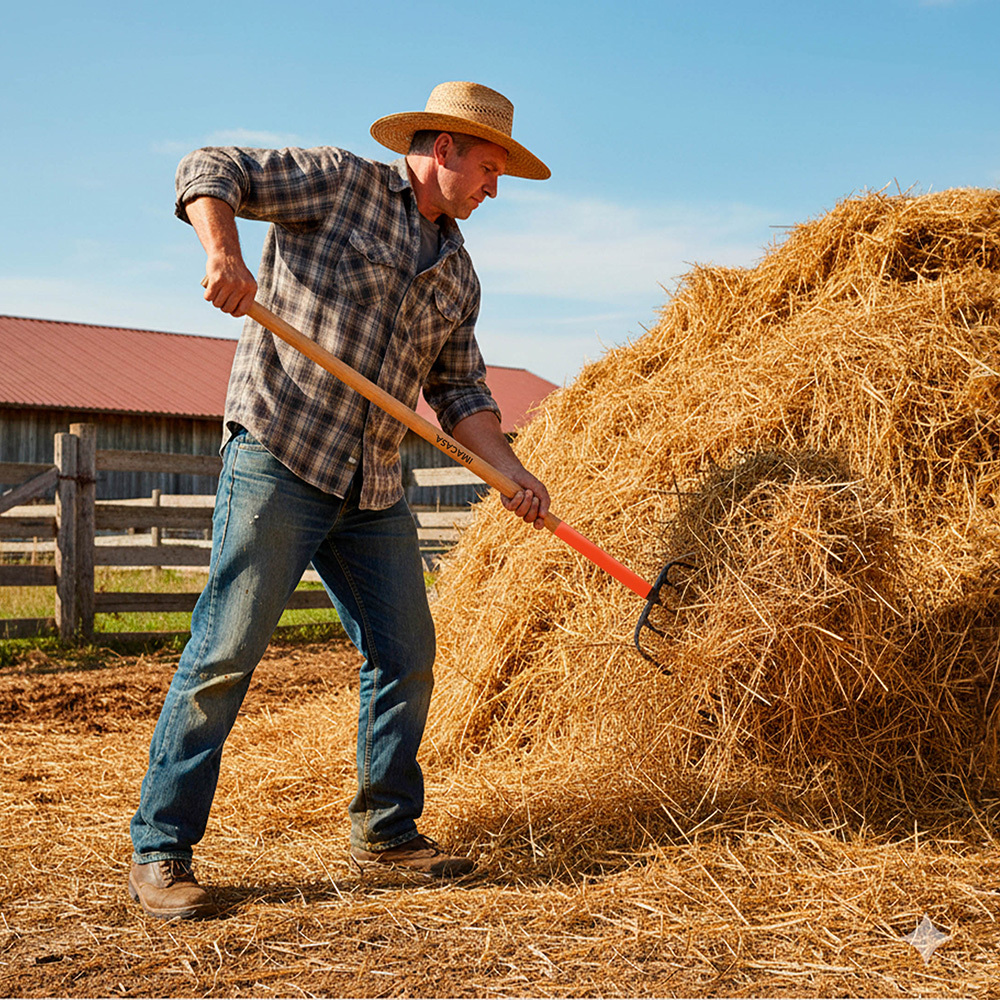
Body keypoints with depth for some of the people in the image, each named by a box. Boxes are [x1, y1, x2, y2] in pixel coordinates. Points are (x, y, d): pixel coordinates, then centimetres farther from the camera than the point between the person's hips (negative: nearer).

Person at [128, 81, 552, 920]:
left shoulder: (458, 273, 18)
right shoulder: (339, 181, 0)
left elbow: (460, 393, 17)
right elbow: (209, 172, -4)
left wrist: (511, 472, 2)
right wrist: (222, 251, -24)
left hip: (374, 492, 7)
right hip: (278, 460, -7)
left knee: (406, 659, 8)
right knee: (225, 655, -8)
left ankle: (387, 829, 24)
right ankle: (160, 852, 0)